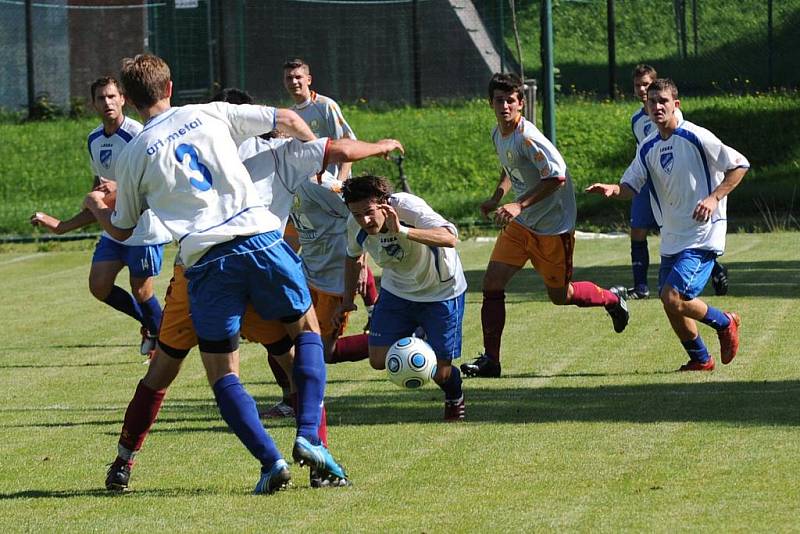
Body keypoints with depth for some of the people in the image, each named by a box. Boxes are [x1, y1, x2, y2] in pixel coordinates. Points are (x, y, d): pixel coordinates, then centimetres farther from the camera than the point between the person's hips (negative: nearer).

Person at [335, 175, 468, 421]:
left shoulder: (408, 208, -33)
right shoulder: (355, 225, -16)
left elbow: (450, 238, -49)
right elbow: (353, 256, 9)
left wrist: (402, 231, -59)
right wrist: (348, 299, 11)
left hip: (442, 292, -4)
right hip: (396, 290, 4)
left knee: (440, 372, -5)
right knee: (379, 360, -8)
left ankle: (455, 400, 30)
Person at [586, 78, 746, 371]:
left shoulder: (696, 137, -13)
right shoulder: (648, 147, 7)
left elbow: (739, 165, -8)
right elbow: (631, 185, 8)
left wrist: (714, 198, -18)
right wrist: (612, 189, -14)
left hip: (702, 234, -7)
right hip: (672, 237, 7)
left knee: (673, 298, -18)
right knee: (671, 304, 8)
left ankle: (725, 323, 8)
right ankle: (700, 359, 29)